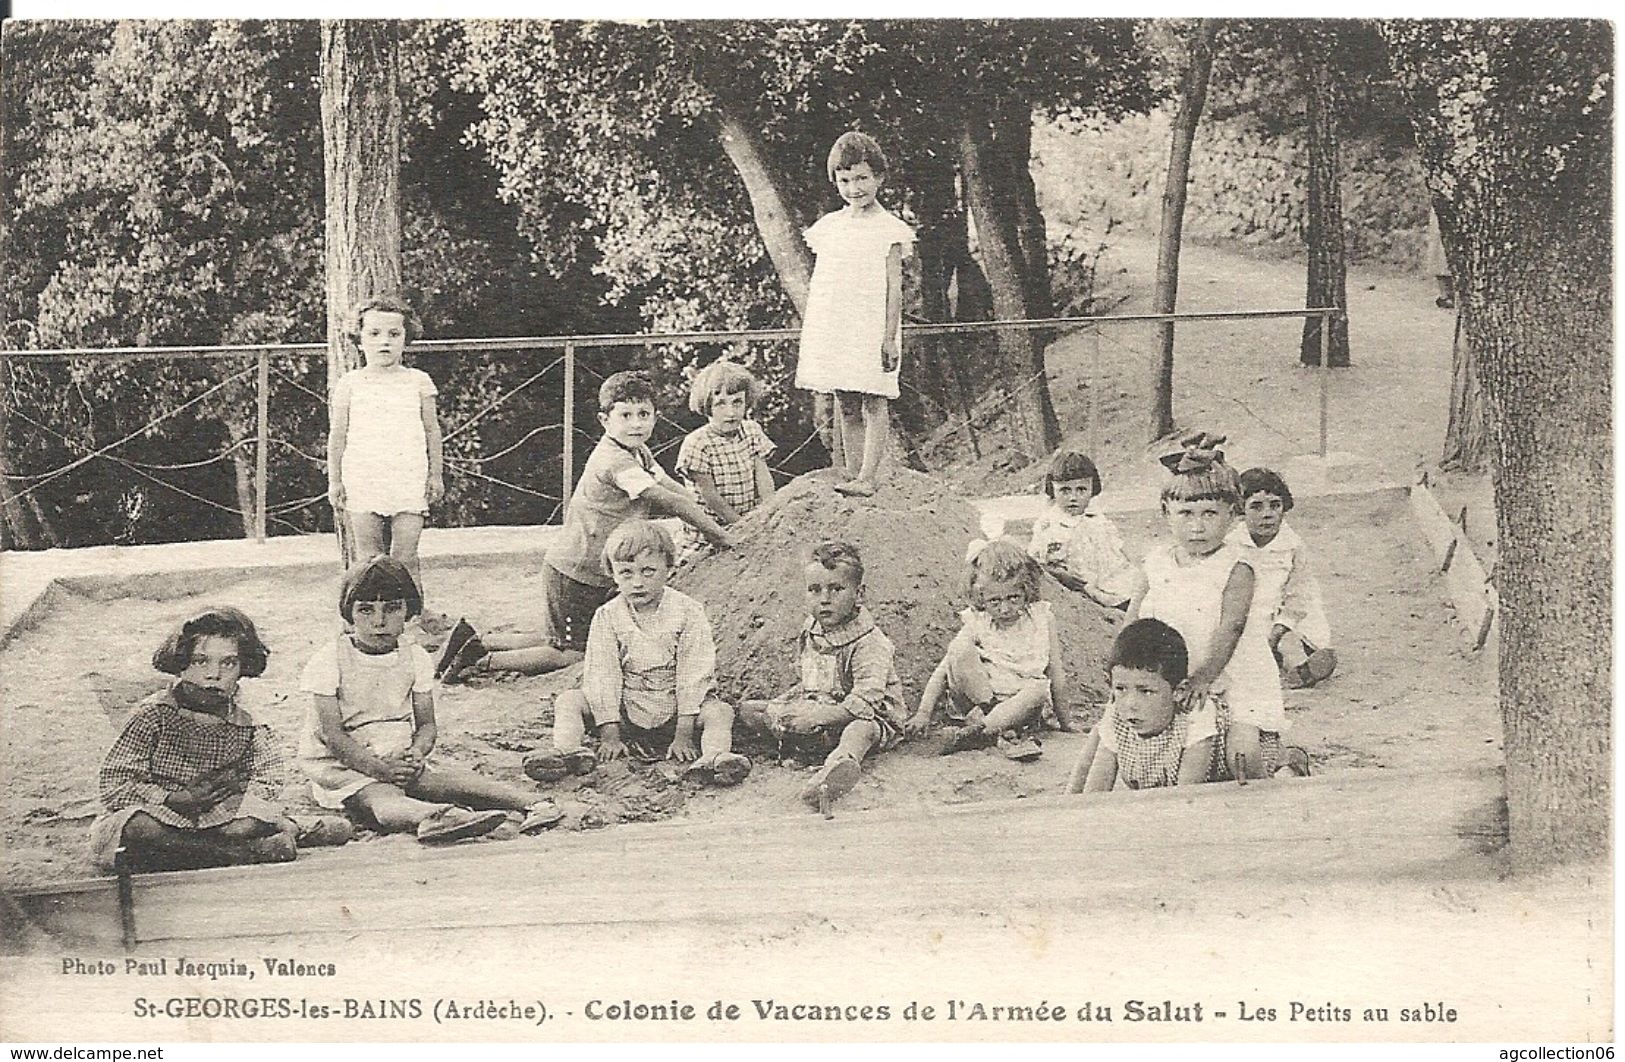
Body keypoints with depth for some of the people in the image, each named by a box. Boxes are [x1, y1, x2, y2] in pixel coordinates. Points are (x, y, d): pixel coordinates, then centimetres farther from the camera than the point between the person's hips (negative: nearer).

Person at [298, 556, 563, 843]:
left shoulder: (415, 658, 6)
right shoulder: (328, 661, -8)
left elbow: (427, 724, 6)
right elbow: (332, 733, -13)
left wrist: (416, 752, -19)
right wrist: (378, 767, -26)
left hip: (400, 759, 4)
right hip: (341, 766, -4)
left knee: (454, 780, -22)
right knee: (379, 797, -36)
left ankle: (534, 803, -41)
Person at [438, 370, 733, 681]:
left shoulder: (639, 452, 7)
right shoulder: (615, 461, -24)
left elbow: (674, 488, 12)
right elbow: (667, 500, -22)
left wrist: (711, 524, 4)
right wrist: (720, 536, -16)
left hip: (597, 576, 10)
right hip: (573, 574, -10)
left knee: (556, 641, 16)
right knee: (574, 655, -5)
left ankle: (475, 640, 19)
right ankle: (483, 661, -1)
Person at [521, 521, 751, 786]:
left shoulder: (689, 613, -10)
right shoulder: (606, 618, -5)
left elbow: (693, 674, -12)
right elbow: (602, 676, -7)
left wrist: (683, 734, -18)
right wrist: (609, 736, -15)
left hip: (674, 711, -2)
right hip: (625, 712, 2)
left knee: (719, 712, -28)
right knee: (569, 701, -15)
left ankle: (714, 756, -53)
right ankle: (567, 750, -39)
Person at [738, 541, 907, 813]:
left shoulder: (870, 644, -19)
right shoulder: (810, 632, 7)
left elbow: (862, 703, -28)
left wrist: (816, 718, -33)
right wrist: (783, 702, 4)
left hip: (870, 715, -8)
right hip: (819, 711, 9)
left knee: (862, 729, -46)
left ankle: (841, 761, -78)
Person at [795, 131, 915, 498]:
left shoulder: (889, 229, -2)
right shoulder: (828, 226, 12)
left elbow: (894, 288, -5)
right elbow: (817, 283, 15)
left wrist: (890, 336, -11)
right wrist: (809, 337, 13)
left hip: (871, 329, -5)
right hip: (832, 328, 5)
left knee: (873, 403, -6)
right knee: (845, 407, 8)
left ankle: (867, 478, -8)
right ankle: (851, 471, 14)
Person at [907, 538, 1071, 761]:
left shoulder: (1041, 619, 0)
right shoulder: (977, 624, -3)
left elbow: (1056, 674, 5)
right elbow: (943, 671, -5)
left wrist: (1065, 721, 9)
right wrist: (924, 713, -15)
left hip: (1020, 706, 0)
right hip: (976, 702, 0)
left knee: (1039, 689, -34)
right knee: (961, 651, -27)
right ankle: (1005, 733, -33)